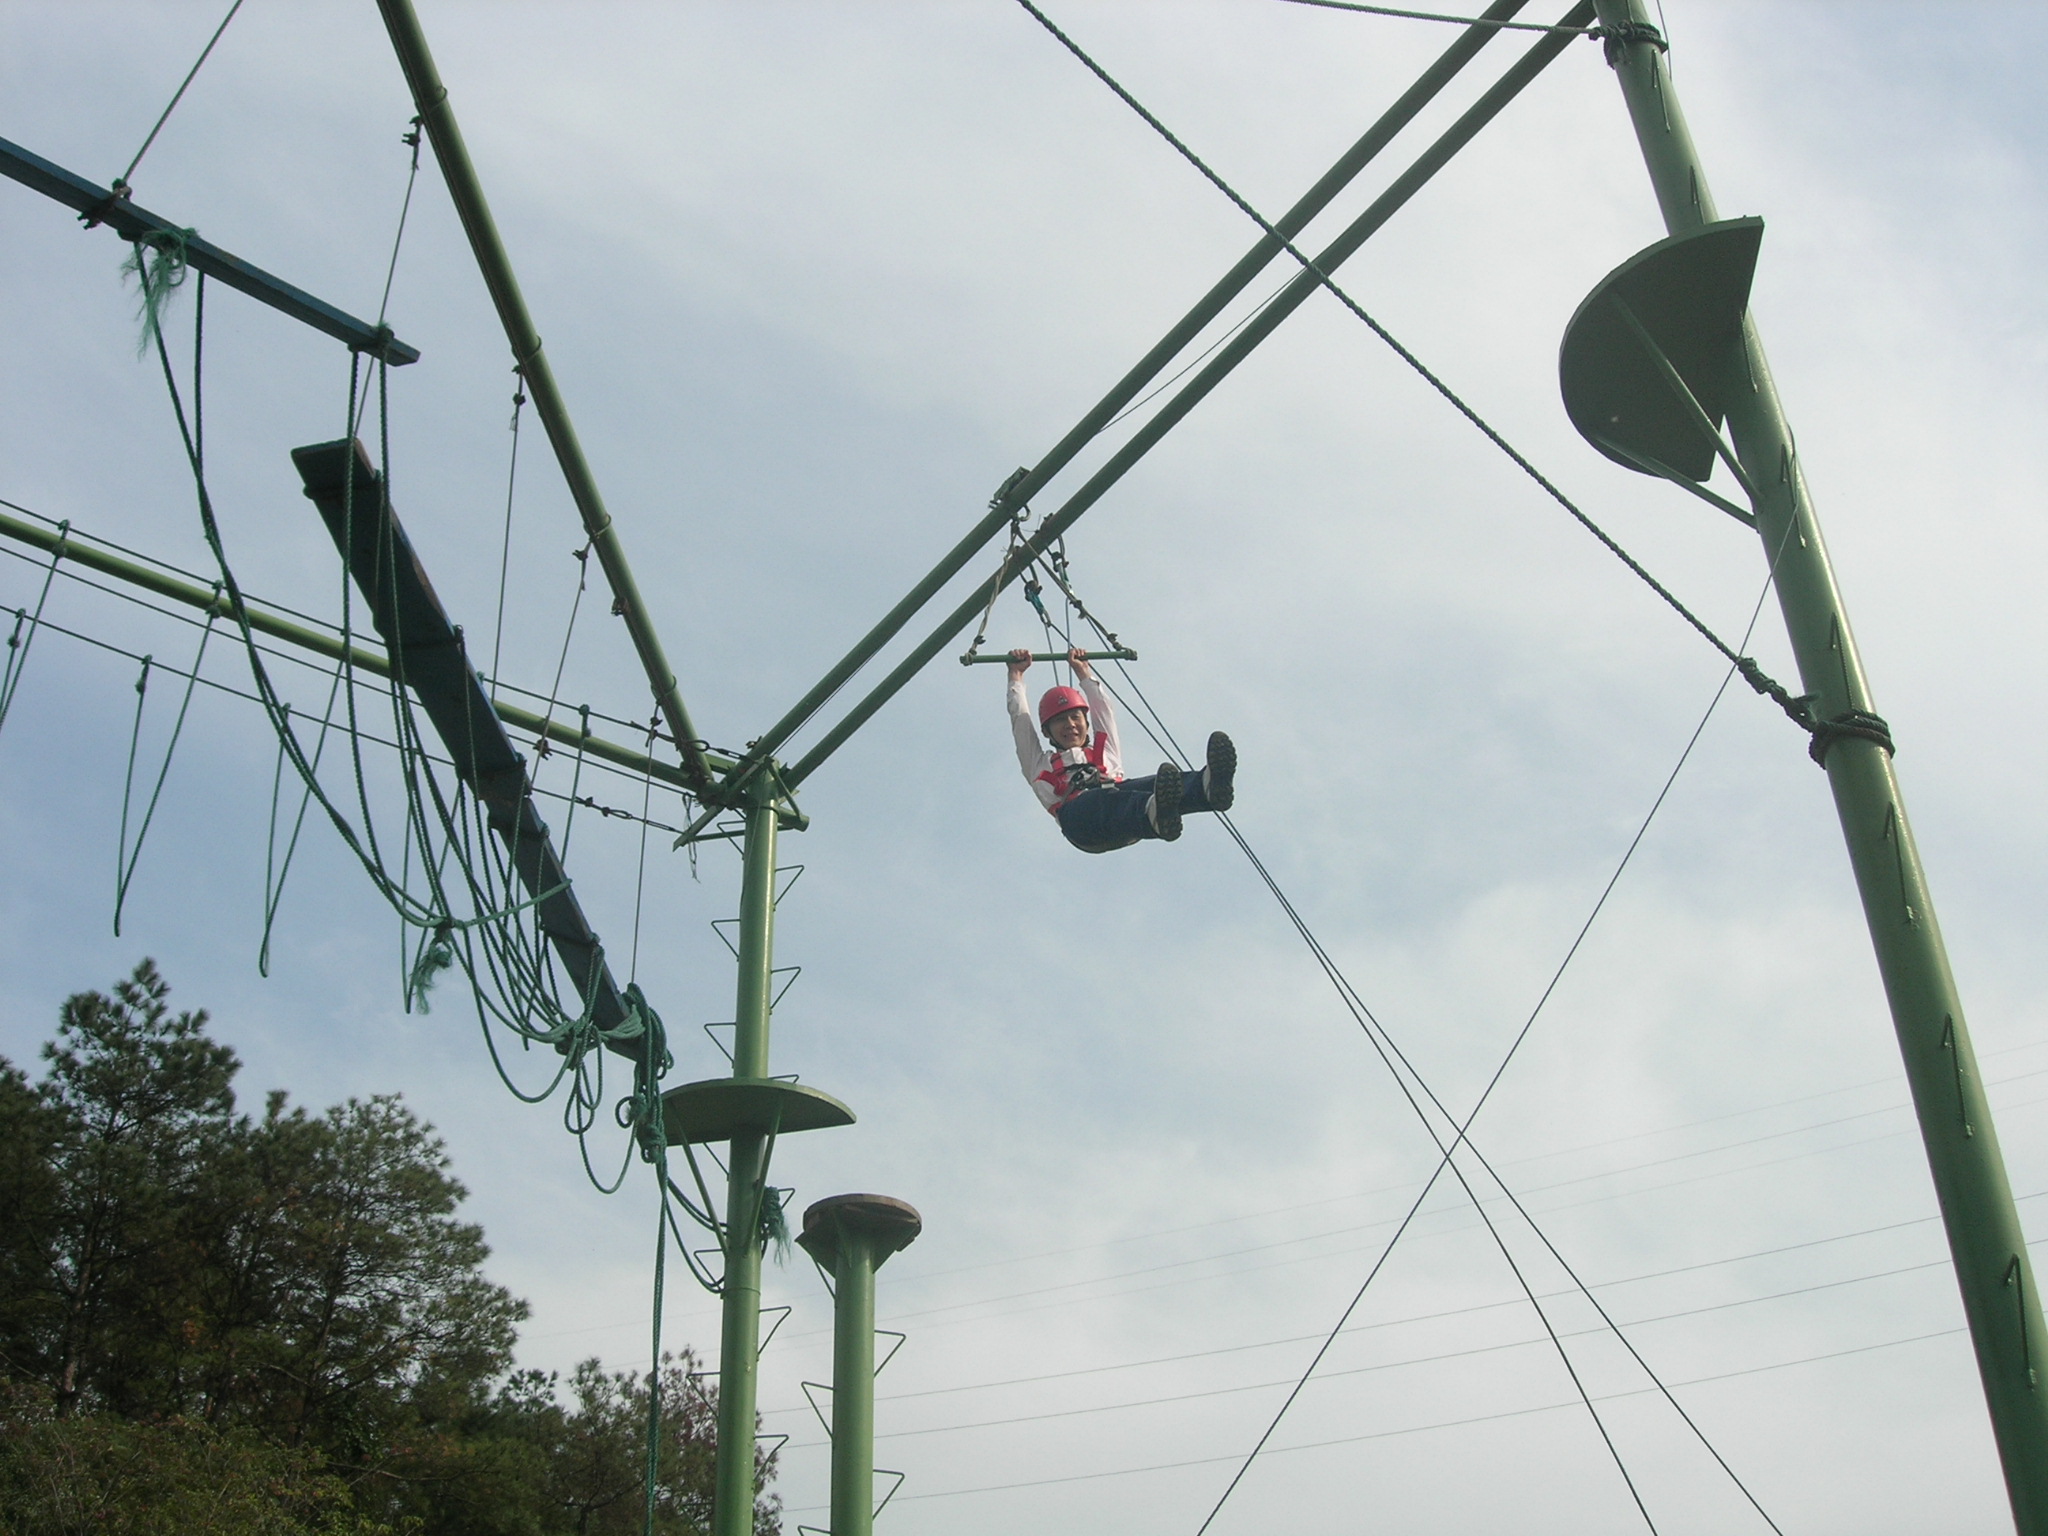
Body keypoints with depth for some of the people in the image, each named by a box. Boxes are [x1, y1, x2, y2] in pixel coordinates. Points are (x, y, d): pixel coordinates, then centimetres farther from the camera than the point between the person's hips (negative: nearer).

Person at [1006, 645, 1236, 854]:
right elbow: (1020, 718, 42)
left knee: (1150, 785, -32)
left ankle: (1207, 785, -66)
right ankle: (1155, 814, -77)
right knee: (1109, 799, -41)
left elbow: (1102, 709, 52)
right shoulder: (1041, 765, 39)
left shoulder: (1106, 754, 44)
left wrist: (1084, 671, 64)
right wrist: (1016, 674, 53)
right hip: (1078, 816, -4)